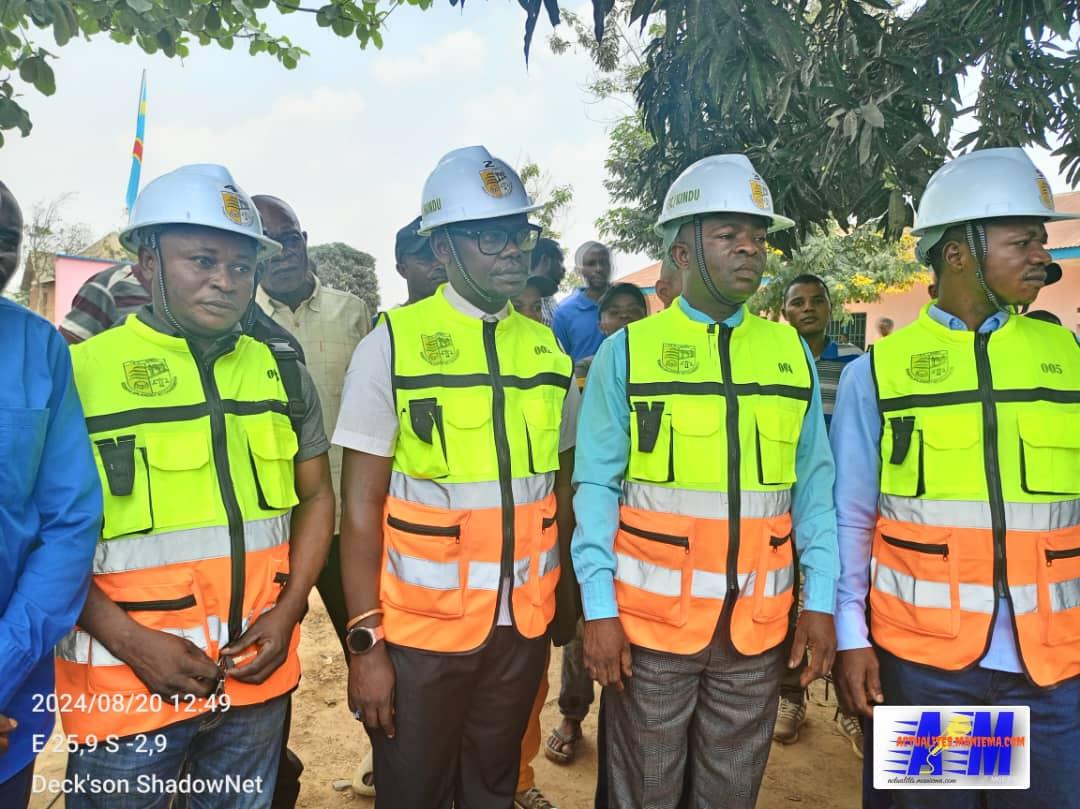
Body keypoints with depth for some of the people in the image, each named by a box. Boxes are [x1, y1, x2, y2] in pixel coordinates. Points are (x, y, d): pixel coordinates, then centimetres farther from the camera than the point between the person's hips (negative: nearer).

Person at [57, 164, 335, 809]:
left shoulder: (284, 374, 4)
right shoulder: (80, 372, -7)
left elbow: (316, 497, 9)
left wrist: (287, 612, -2)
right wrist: (129, 639, -14)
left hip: (259, 675, 4)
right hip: (129, 682, -3)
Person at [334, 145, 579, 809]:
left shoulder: (547, 349, 3)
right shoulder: (392, 345, -9)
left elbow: (561, 488, 8)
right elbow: (361, 505, -10)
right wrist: (366, 641, -12)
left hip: (525, 626, 4)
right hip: (420, 629, -3)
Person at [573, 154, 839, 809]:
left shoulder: (792, 353, 6)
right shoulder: (627, 351, -3)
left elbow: (814, 485, 6)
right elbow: (597, 486, -4)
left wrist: (820, 602, 3)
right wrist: (599, 608, -8)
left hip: (759, 626, 3)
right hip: (649, 620, -2)